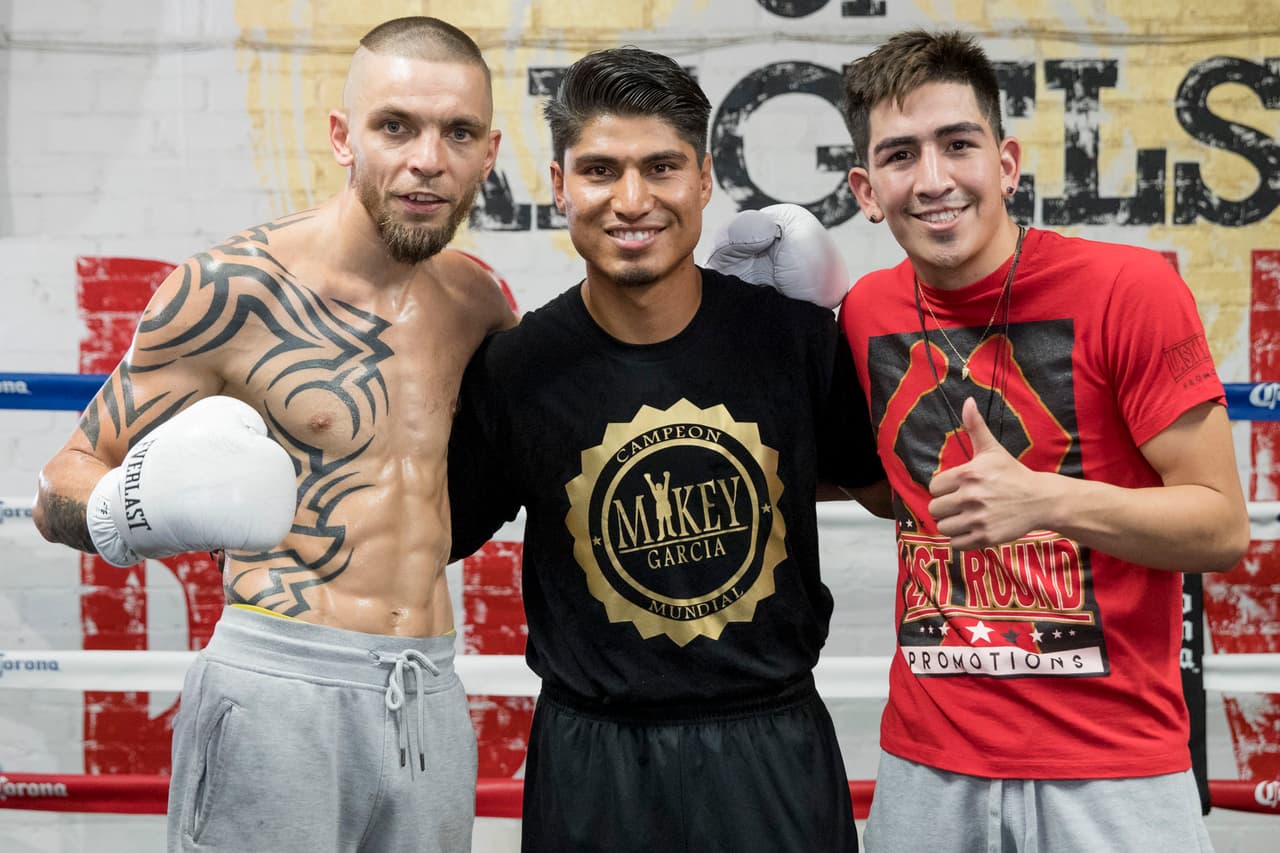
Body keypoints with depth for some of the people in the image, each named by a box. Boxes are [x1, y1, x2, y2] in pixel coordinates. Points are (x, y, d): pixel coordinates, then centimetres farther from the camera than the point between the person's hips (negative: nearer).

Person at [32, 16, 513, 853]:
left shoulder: (474, 298, 7)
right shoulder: (231, 288, -10)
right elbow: (61, 488, -5)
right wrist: (142, 513, -26)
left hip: (433, 702, 5)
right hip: (282, 690, -5)